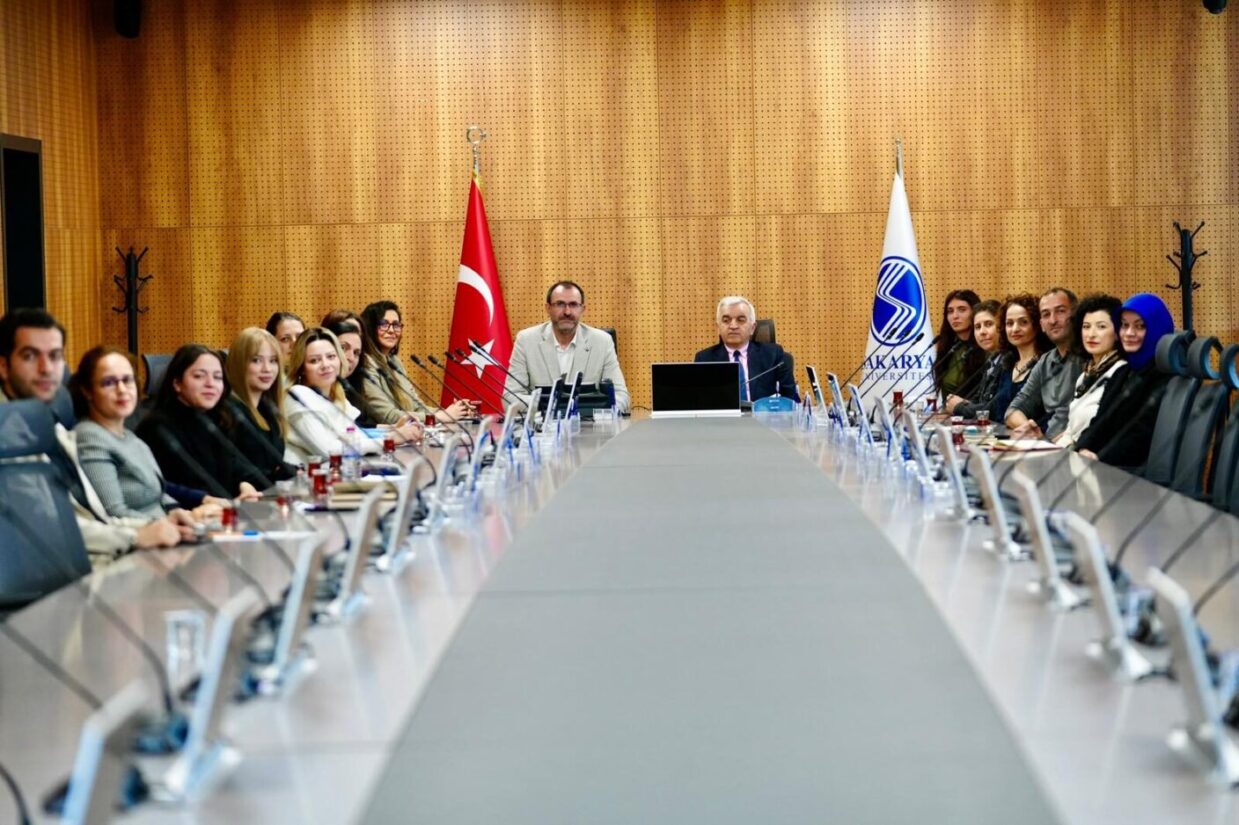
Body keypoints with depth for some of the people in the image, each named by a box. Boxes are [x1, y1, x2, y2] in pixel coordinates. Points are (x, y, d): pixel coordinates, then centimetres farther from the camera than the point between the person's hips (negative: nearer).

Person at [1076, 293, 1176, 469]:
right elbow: (1102, 419, 13)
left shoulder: (1166, 376, -6)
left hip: (1142, 469, -8)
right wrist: (1083, 449, -7)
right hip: (1108, 467, 8)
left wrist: (1100, 458, -22)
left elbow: (1145, 430, -16)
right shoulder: (1124, 373, 22)